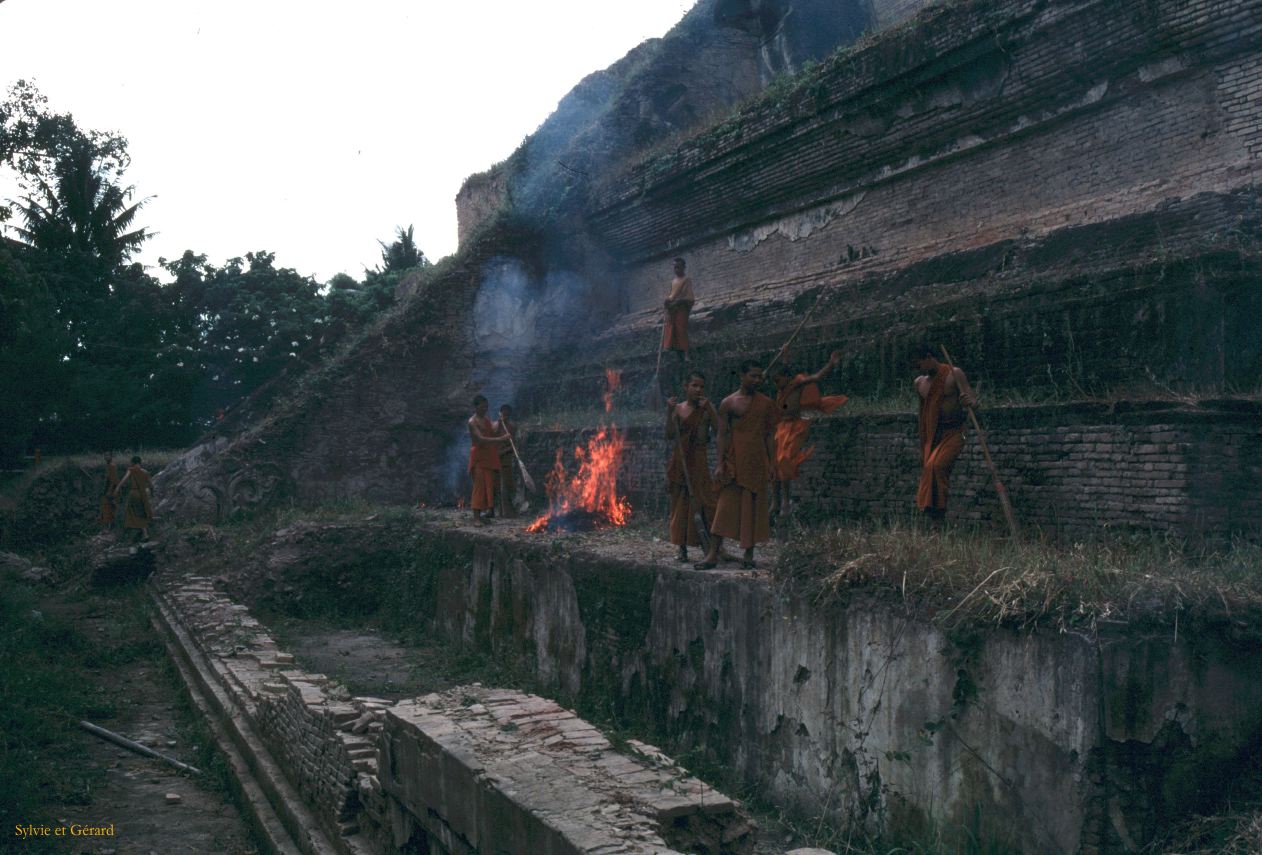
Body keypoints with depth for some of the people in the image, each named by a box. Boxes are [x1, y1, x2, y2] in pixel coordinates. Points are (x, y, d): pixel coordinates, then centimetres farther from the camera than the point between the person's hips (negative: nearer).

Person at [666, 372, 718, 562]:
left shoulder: (706, 409, 2)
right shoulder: (678, 408, 3)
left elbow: (719, 430, -10)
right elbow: (669, 436, -3)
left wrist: (708, 409, -17)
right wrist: (669, 413, -14)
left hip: (698, 462, -1)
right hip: (679, 461, 1)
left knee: (705, 501, -8)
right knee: (680, 504, 4)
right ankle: (682, 548, 12)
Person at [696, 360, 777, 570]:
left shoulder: (767, 403, 9)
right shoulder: (728, 403, 4)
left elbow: (770, 435, 9)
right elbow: (722, 434, 2)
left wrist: (771, 464, 2)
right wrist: (720, 464, -5)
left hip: (757, 462, 1)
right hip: (733, 461, -1)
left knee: (752, 508, 3)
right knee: (725, 507, -5)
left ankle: (749, 554, 10)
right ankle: (713, 554, -5)